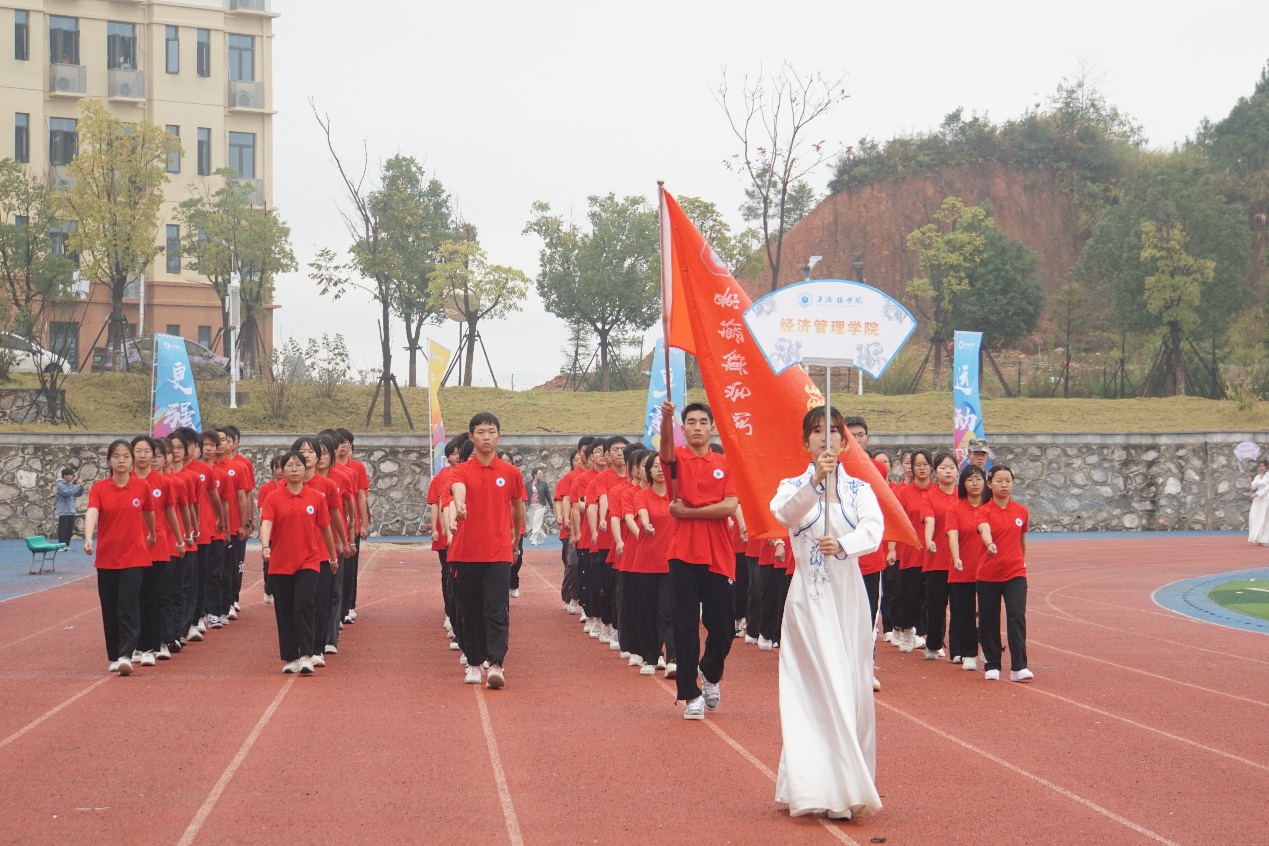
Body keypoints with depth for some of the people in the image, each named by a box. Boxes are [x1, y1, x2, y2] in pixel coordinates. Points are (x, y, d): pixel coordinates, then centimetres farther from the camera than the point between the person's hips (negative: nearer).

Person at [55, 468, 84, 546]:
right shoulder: (60, 485, -9)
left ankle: (67, 545, 16)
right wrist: (78, 486, -18)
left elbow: (78, 494, 15)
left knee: (70, 530, 9)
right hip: (63, 512, -7)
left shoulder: (71, 485, 12)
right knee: (63, 530, -6)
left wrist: (81, 487, -1)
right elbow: (68, 493, -23)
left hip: (71, 512, 7)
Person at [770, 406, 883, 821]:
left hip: (848, 595, 2)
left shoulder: (859, 488, 8)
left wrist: (844, 545, -32)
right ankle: (817, 785, -8)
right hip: (809, 597, -2)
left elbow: (874, 527, -12)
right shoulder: (794, 485, 5)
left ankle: (850, 784, 12)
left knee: (851, 688, 3)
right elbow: (783, 513, -19)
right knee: (815, 689, -8)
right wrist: (815, 482, -36)